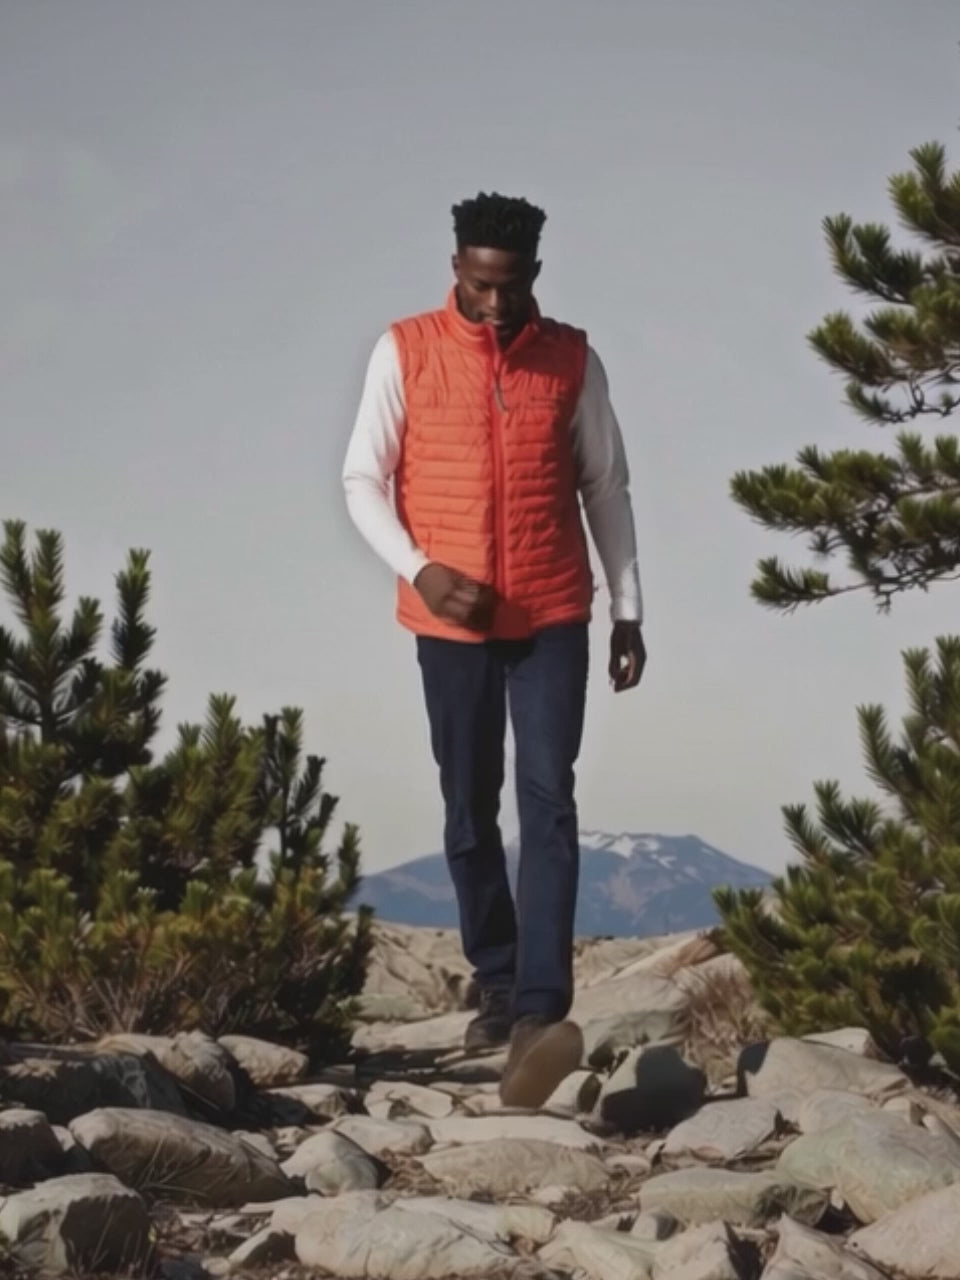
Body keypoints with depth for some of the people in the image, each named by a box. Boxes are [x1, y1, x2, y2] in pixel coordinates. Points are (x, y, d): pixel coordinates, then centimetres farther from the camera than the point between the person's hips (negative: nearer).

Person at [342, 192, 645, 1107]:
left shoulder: (573, 360, 3)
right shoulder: (404, 352, -1)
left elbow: (606, 487, 10)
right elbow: (363, 480, 1)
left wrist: (628, 609, 7)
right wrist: (420, 572, -14)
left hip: (552, 618, 0)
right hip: (450, 623, 0)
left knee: (548, 802, -12)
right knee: (469, 812, 8)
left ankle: (540, 1013, -20)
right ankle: (496, 988, 24)